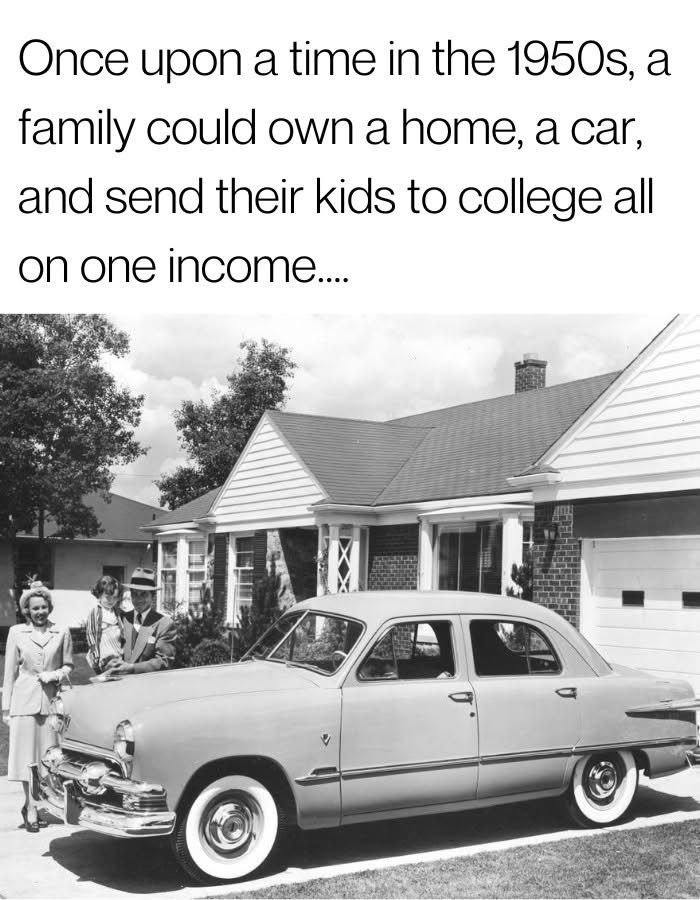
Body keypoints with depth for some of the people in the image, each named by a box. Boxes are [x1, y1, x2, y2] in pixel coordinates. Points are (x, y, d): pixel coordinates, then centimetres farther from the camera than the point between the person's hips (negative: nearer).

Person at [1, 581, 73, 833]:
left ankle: (32, 805, 18)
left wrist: (58, 674, -9)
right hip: (24, 700, -1)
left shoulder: (61, 633, 5)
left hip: (52, 700, 1)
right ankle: (31, 808, 8)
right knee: (27, 754, 0)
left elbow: (69, 665, 13)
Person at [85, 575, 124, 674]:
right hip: (104, 659, -4)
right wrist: (96, 658, -6)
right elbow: (90, 635, -4)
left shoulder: (117, 612, 10)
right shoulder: (95, 612, -4)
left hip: (118, 658, 4)